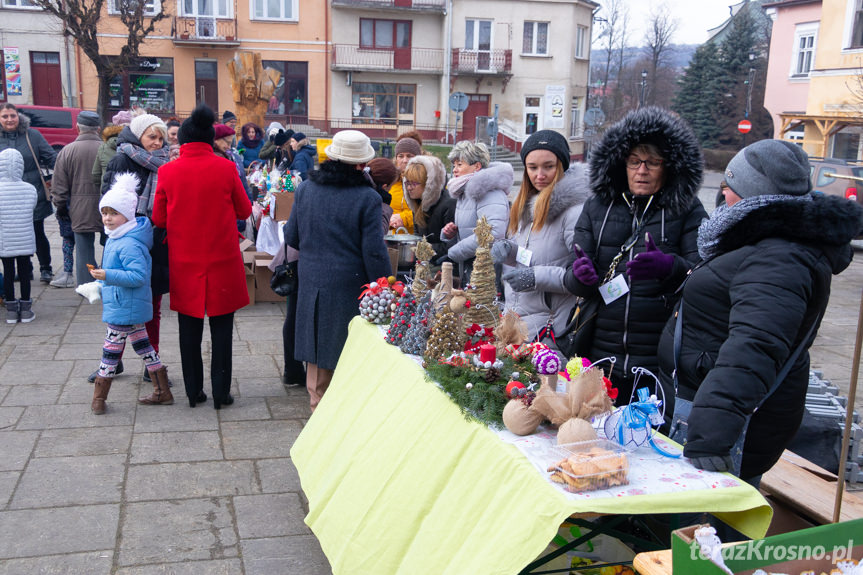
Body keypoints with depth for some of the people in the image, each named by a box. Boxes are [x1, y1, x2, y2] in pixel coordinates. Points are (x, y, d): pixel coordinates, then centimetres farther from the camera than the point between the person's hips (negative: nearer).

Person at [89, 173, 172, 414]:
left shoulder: (129, 245, -24)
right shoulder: (114, 239, 10)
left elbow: (139, 276, -30)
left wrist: (108, 275, -33)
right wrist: (101, 284, 29)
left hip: (123, 308, -11)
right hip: (131, 306, 11)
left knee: (111, 349, 1)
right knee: (142, 345, 15)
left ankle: (99, 397, 14)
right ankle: (162, 392, 24)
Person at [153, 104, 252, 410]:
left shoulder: (168, 171, -5)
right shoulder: (225, 168, -8)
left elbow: (158, 219, 1)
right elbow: (244, 211, 1)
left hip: (184, 261, 1)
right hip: (222, 259, -1)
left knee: (189, 329, 13)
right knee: (221, 328, 9)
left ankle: (193, 391, 21)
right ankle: (221, 393, 14)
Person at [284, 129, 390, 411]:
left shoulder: (305, 189, 1)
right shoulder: (367, 198, -13)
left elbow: (291, 237, 9)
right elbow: (374, 252, -14)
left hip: (311, 282, 4)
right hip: (351, 284, -4)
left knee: (318, 350, 16)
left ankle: (318, 405, 29)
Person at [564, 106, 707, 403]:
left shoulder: (687, 210, 3)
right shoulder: (597, 207, 10)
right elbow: (573, 283, 6)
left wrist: (670, 267, -27)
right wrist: (581, 276, -17)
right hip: (600, 356, 2)